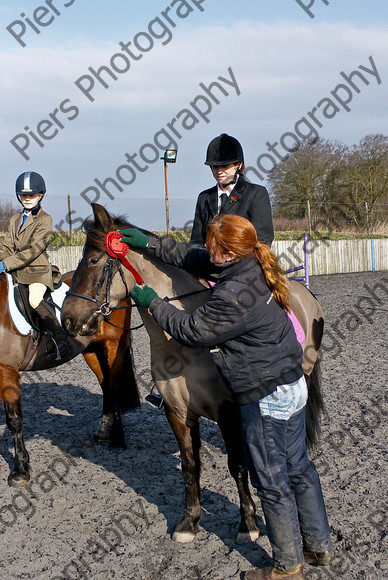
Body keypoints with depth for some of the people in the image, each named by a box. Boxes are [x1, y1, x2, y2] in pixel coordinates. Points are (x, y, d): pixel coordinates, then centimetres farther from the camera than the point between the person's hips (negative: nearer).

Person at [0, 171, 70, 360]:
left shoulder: (45, 219, -5)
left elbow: (34, 250, -14)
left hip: (37, 270, -7)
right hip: (16, 272, 7)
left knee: (35, 299, -28)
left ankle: (60, 338, -21)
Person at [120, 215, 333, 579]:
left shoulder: (233, 296, -28)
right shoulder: (252, 269, 1)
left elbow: (191, 330, -15)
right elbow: (191, 258, 13)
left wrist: (151, 302, -4)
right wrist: (149, 244, 13)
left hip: (265, 400, -10)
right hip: (293, 385, 10)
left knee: (272, 483, 6)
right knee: (298, 469, 22)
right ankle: (319, 545, 36)